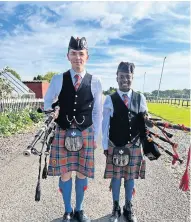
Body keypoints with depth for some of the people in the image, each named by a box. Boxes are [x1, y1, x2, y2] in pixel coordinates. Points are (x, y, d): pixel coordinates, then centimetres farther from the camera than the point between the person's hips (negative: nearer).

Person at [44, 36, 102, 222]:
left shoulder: (95, 82, 0)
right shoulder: (57, 79, 0)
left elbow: (97, 112, 3)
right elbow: (47, 104, 7)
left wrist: (95, 136, 4)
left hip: (86, 134, 0)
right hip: (63, 133, 0)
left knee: (82, 173, 11)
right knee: (65, 174, 9)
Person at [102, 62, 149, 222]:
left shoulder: (141, 98, 1)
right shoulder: (110, 99, -5)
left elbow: (145, 123, 5)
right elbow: (105, 125, -3)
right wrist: (105, 146, -3)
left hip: (135, 146, 2)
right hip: (115, 146, -1)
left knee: (130, 177, 14)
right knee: (116, 177, 11)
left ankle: (128, 207, 37)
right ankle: (116, 207, 34)